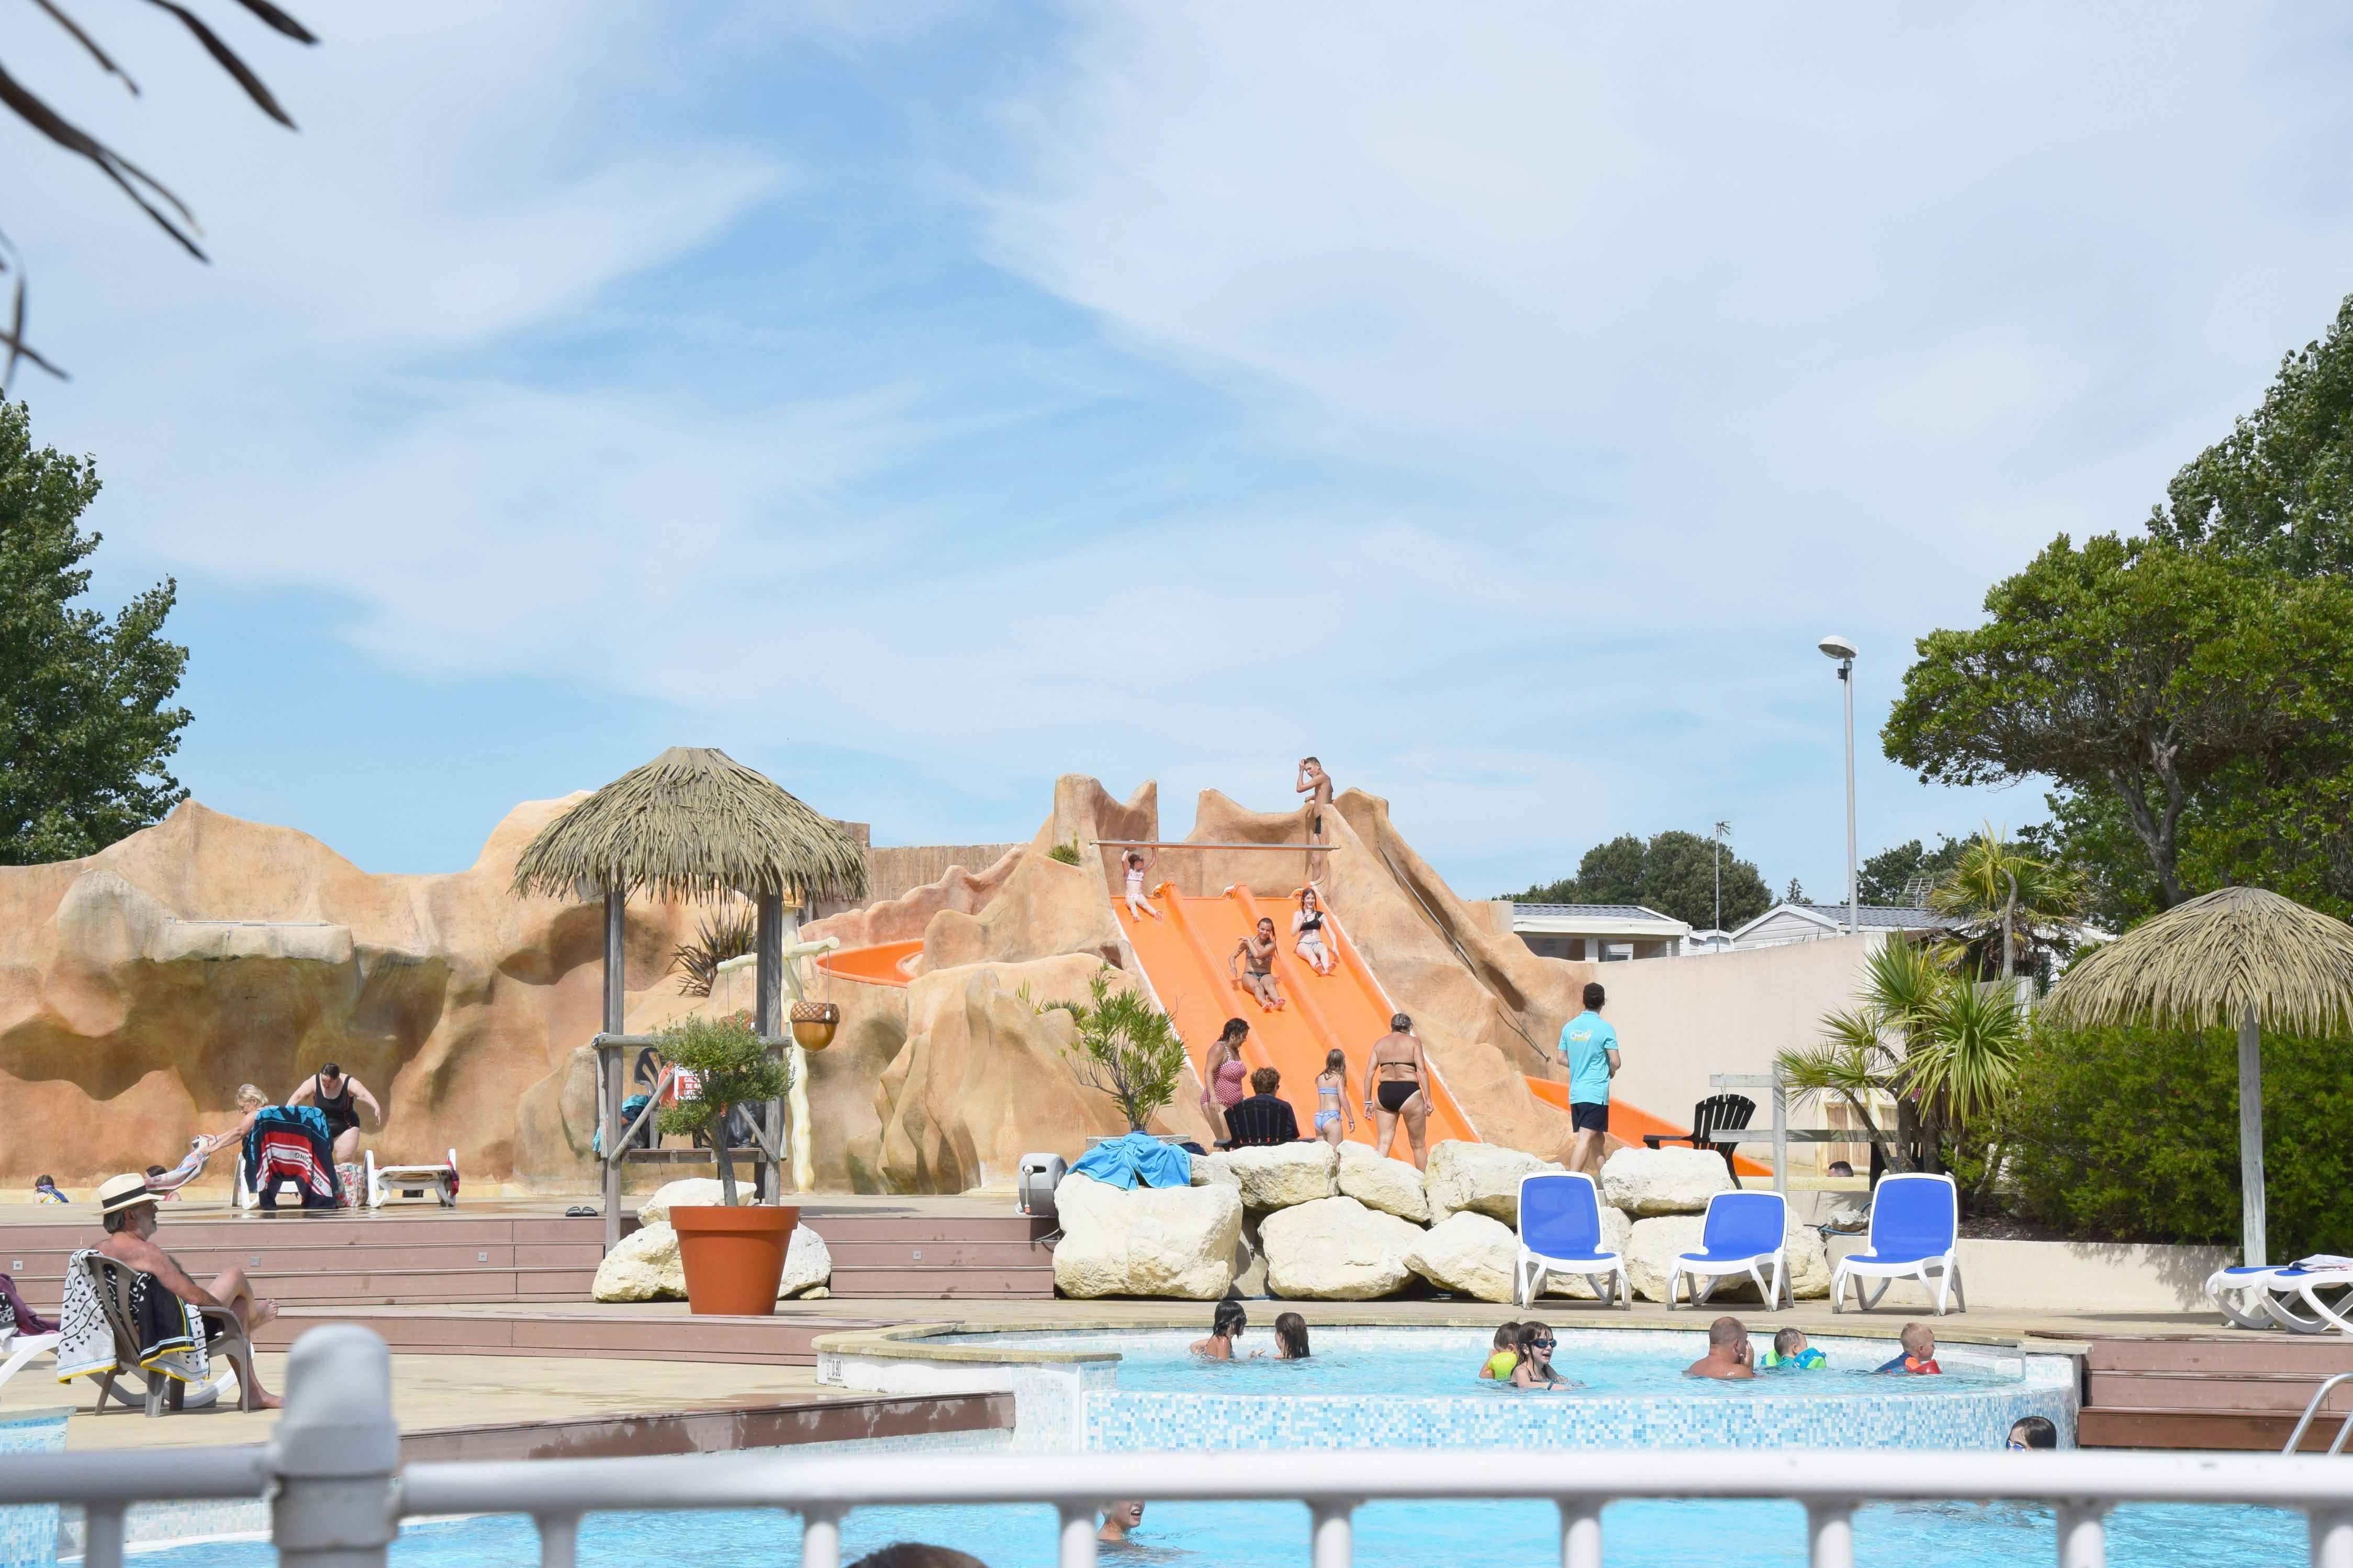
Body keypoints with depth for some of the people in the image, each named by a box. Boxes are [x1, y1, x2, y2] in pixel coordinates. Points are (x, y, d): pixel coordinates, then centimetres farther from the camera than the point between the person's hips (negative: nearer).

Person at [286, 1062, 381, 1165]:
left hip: (345, 1127, -2)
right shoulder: (314, 1082, -13)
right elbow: (298, 1096, -15)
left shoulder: (349, 1083, -19)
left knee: (345, 1161, -8)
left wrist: (376, 1108, -49)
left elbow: (364, 1096, -33)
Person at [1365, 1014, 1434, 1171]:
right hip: (1408, 1092, -3)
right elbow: (1422, 1070, -7)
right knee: (1419, 1145, 8)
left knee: (1383, 1143, 2)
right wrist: (1428, 1099, -6)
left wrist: (1368, 1102, 10)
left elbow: (1369, 1073, 7)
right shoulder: (1413, 1042, 2)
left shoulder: (1380, 1043, 12)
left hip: (1384, 1093, 3)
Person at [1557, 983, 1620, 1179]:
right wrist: (1611, 1071, 11)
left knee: (1598, 1138, 19)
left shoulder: (1569, 1027, 6)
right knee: (1585, 1139, -11)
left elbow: (1562, 1058, 13)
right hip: (1596, 1092, -6)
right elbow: (1615, 1062, -11)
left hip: (1575, 1093, 6)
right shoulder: (1605, 1029, -10)